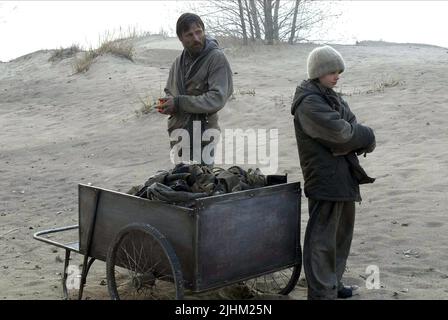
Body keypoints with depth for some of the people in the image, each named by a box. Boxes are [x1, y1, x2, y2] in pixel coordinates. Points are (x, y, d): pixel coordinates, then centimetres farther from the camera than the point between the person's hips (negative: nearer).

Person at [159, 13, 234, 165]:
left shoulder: (217, 58, -12)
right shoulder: (179, 61, 9)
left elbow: (217, 99, -22)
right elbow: (168, 90, 23)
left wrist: (179, 103, -21)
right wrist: (167, 103, -1)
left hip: (201, 137, -7)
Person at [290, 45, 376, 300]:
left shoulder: (332, 97, 15)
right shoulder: (309, 103, -15)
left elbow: (351, 126, 7)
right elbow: (340, 132, -22)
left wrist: (357, 140, -14)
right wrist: (366, 137, -6)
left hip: (344, 178, 10)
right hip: (325, 180, -10)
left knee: (343, 232, 20)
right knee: (323, 239, -5)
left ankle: (333, 282, 34)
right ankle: (323, 292, 2)